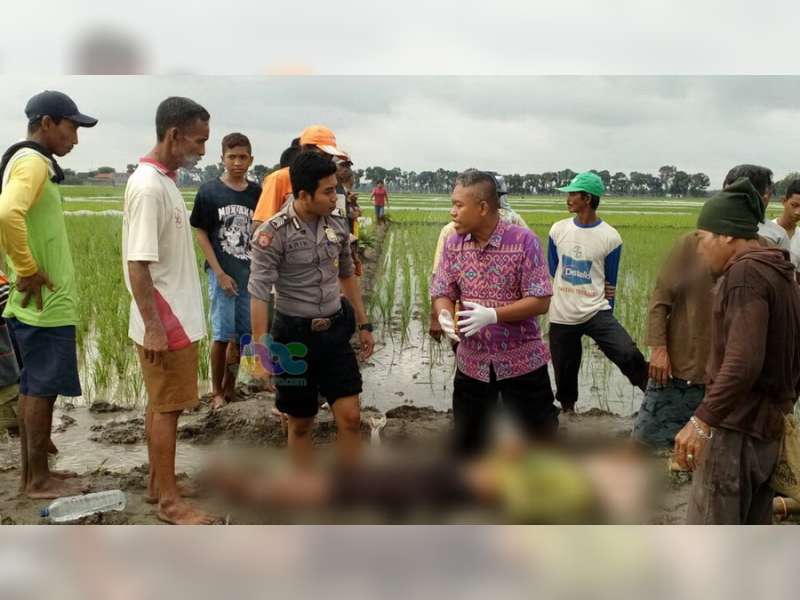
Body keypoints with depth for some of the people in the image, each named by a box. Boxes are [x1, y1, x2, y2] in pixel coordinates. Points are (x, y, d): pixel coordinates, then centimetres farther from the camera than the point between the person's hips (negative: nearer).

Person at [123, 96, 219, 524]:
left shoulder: (163, 180, 11)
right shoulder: (149, 186, -20)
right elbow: (137, 263, -23)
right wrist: (153, 327, -23)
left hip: (176, 317, 10)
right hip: (166, 323, -9)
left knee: (161, 405, 17)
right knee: (167, 408, 0)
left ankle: (157, 482, 30)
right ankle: (169, 500, 12)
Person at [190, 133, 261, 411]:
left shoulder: (256, 192, 3)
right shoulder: (209, 191, -5)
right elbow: (200, 233, -4)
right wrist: (219, 273, -10)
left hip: (250, 274, 3)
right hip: (222, 273, -3)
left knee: (240, 335, 10)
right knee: (222, 334, 0)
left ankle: (230, 388, 25)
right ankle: (217, 392, 16)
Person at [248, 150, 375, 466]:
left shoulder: (338, 224, 0)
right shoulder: (272, 234, -17)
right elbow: (258, 295, -18)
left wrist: (363, 324, 14)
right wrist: (262, 353, -21)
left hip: (334, 330, 4)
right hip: (294, 334, -4)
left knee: (350, 417, 2)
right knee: (300, 423, 10)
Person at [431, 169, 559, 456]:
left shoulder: (524, 241, -15)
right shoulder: (453, 244, -1)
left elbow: (540, 301, -16)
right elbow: (442, 294, 2)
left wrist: (492, 315, -27)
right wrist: (444, 316, -22)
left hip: (521, 361, -4)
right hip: (472, 362, 4)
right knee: (466, 442, 16)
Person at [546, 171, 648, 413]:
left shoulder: (610, 237, -7)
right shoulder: (558, 230, 1)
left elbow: (610, 283, 3)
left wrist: (606, 318, 11)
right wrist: (589, 288, 9)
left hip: (596, 312, -2)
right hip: (561, 316, 3)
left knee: (629, 355, -23)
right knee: (565, 373, 11)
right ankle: (567, 410, 32)